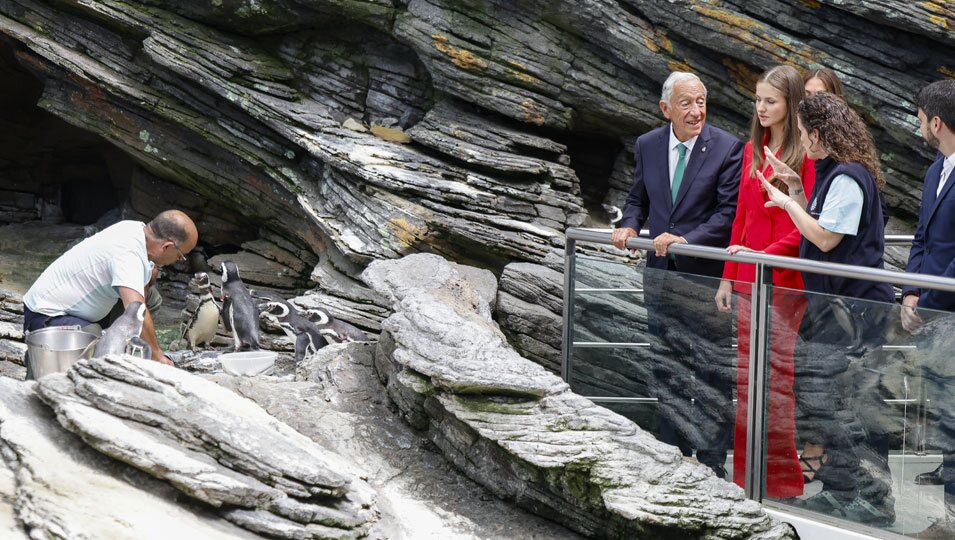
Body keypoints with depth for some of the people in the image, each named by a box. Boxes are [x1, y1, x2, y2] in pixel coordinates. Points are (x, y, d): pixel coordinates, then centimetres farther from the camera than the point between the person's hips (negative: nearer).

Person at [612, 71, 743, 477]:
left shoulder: (728, 148, -10)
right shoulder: (647, 146, 5)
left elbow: (729, 212, -13)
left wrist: (687, 240, -23)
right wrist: (629, 225, -4)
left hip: (706, 276, -5)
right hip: (661, 275, 5)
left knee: (710, 372, -1)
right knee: (668, 368, 14)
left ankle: (711, 460, 6)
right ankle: (673, 455, 26)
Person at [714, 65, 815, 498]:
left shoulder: (806, 154, -8)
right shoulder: (752, 150, 14)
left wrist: (763, 254, -20)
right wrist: (728, 277, 15)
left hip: (786, 281, -7)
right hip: (748, 281, 7)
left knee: (779, 378, -5)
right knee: (746, 377, 10)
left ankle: (783, 478, 2)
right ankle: (747, 474, 17)